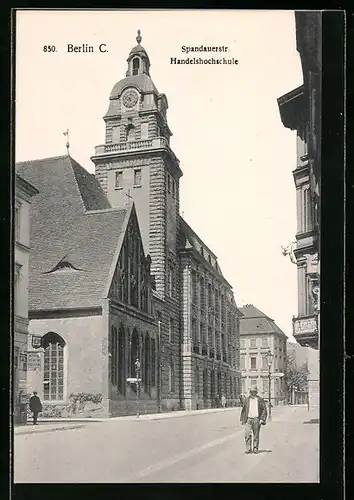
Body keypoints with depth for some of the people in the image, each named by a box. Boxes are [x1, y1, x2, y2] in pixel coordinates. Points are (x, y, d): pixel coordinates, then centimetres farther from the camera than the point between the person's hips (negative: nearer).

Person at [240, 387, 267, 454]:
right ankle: (248, 449, -6)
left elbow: (264, 410, 2)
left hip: (256, 419, -1)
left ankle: (255, 449, 15)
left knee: (256, 435, 4)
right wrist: (242, 419, 14)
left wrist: (262, 419, -7)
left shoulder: (260, 400, 3)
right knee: (247, 434, -10)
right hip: (248, 419, 1)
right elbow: (243, 410, 16)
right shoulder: (246, 400, 9)